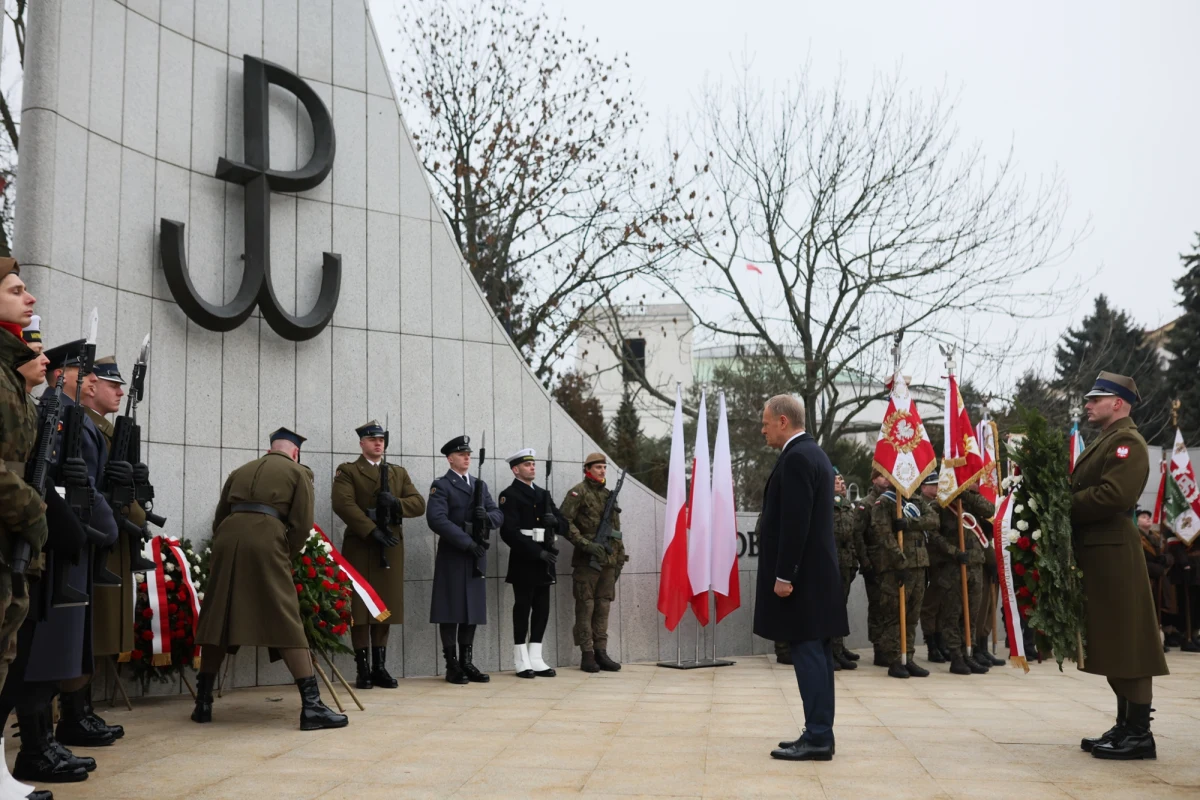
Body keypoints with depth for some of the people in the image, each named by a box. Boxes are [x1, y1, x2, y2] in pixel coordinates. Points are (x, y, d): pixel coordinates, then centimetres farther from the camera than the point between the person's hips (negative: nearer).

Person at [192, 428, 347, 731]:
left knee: (217, 620, 14)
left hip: (227, 540, 4)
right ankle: (311, 706, -6)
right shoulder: (298, 473, 15)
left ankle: (203, 703, 20)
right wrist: (287, 556, 18)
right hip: (266, 542, -4)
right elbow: (302, 525, 4)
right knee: (286, 624, -3)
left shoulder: (240, 472, 28)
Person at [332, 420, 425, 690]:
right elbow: (344, 505, -12)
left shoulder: (399, 472, 19)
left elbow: (419, 504, 8)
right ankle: (362, 669, 2)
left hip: (391, 548, 4)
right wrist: (373, 531, -19)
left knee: (386, 607, 5)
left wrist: (397, 503, -13)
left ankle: (380, 667, 11)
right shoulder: (347, 471, 4)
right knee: (360, 608, -3)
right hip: (360, 546, -4)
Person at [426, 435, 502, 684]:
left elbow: (499, 515, 12)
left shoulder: (480, 484, 17)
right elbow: (437, 519, -16)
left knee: (473, 609, 8)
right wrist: (468, 542, -20)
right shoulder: (441, 486, -2)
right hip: (452, 556, -6)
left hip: (477, 556, 6)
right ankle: (452, 666, 5)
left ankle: (467, 662, 16)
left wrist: (487, 516, -12)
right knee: (451, 610, -1)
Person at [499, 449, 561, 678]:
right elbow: (509, 532, -16)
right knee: (523, 608, -1)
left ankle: (535, 659, 14)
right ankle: (521, 661, 6)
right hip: (524, 560, -7)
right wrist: (538, 551, -19)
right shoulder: (509, 495, -6)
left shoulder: (543, 494, 18)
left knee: (542, 608, 7)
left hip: (544, 559, 7)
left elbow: (560, 523, 16)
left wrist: (555, 520, -9)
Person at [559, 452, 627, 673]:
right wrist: (586, 544, -19)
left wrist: (620, 558, 15)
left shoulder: (608, 494, 16)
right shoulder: (578, 492, -4)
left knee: (603, 606, 7)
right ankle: (587, 654, 2)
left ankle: (601, 652, 12)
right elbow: (565, 522, -13)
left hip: (608, 560, 6)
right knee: (586, 606, -2)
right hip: (587, 559, -6)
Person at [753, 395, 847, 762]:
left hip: (802, 575, -10)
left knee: (808, 653, -7)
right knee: (816, 653, 11)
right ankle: (819, 733, 17)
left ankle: (817, 737, -4)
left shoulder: (796, 457, -16)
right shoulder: (814, 453, 16)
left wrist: (784, 575, -19)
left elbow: (795, 523, -22)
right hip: (816, 572, 10)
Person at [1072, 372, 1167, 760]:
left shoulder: (1127, 441, -10)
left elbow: (1114, 495, -23)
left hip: (1112, 553, -10)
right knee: (1111, 641, 13)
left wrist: (1065, 506, -16)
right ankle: (1125, 726, 21)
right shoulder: (1102, 442, 21)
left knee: (1127, 641, -5)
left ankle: (1139, 733, 0)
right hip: (1095, 551, 10)